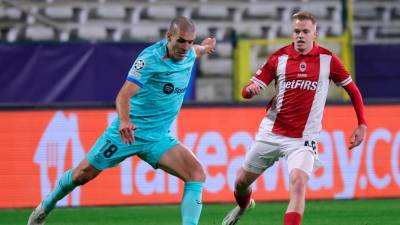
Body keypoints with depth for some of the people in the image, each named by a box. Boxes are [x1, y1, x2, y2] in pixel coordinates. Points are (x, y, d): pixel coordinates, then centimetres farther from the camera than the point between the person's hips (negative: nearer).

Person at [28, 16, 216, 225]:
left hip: (159, 138, 5)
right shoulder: (150, 57, -23)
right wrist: (124, 121, -50)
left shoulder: (188, 53, -1)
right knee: (83, 173, 6)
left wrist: (204, 48, 48)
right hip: (129, 131, -5)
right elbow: (124, 95, -32)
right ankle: (46, 206, 35)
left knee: (197, 173, -17)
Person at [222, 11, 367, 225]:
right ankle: (243, 205, 49)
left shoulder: (327, 59, -3)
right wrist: (251, 89, -26)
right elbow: (247, 91, -2)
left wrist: (362, 125, 1)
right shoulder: (279, 57, -2)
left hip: (303, 139, -2)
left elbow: (352, 89, 8)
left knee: (298, 183, -27)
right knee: (241, 181, 14)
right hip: (271, 133, 2)